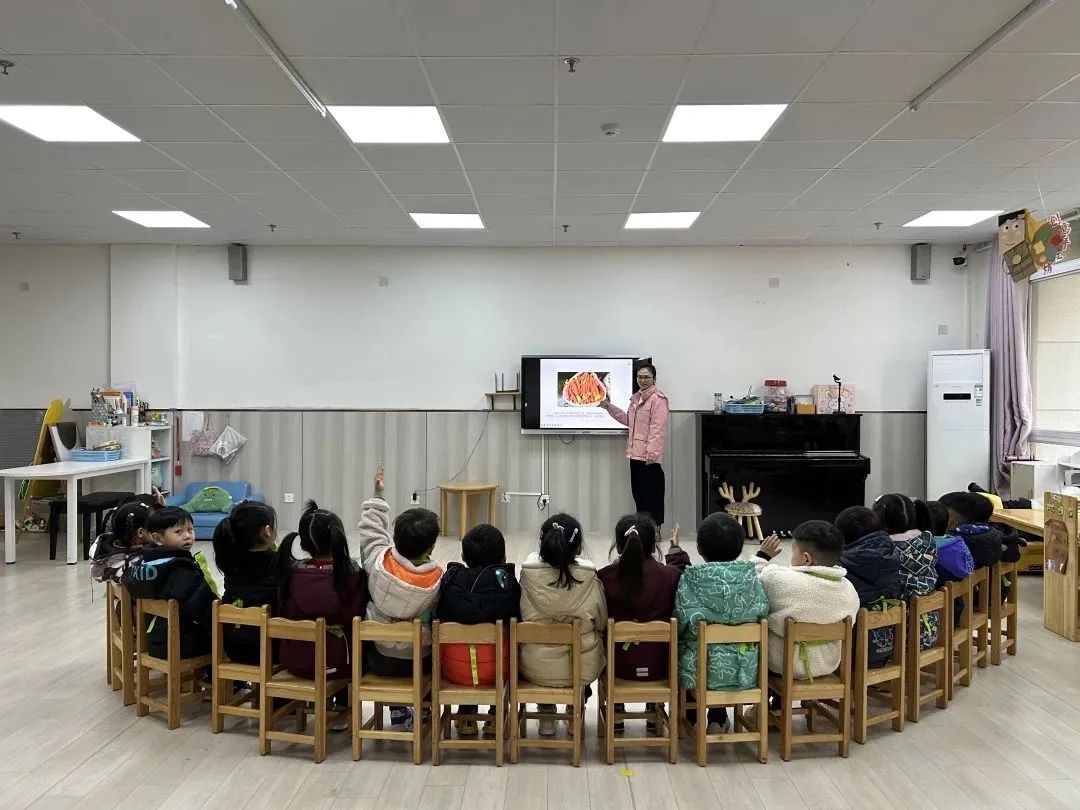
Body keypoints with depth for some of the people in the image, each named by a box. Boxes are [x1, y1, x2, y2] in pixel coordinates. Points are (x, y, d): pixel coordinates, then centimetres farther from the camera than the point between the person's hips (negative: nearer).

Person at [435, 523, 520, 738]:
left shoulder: (450, 580, -8)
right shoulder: (507, 583, -12)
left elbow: (439, 617, 3)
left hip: (455, 670, 2)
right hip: (497, 670, -1)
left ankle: (466, 716, 35)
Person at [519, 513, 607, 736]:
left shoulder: (529, 571, -15)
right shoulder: (588, 575, -16)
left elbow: (524, 615, 0)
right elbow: (601, 622, -4)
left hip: (537, 667, 1)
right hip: (582, 666, -1)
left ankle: (547, 717, 34)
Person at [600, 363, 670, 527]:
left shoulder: (658, 398, -13)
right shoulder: (636, 398, 17)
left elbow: (657, 429, -18)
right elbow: (628, 420, 27)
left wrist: (652, 454, -21)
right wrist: (609, 407, 22)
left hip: (648, 457, -9)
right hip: (635, 453, 9)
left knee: (651, 495, -2)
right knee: (638, 493, 13)